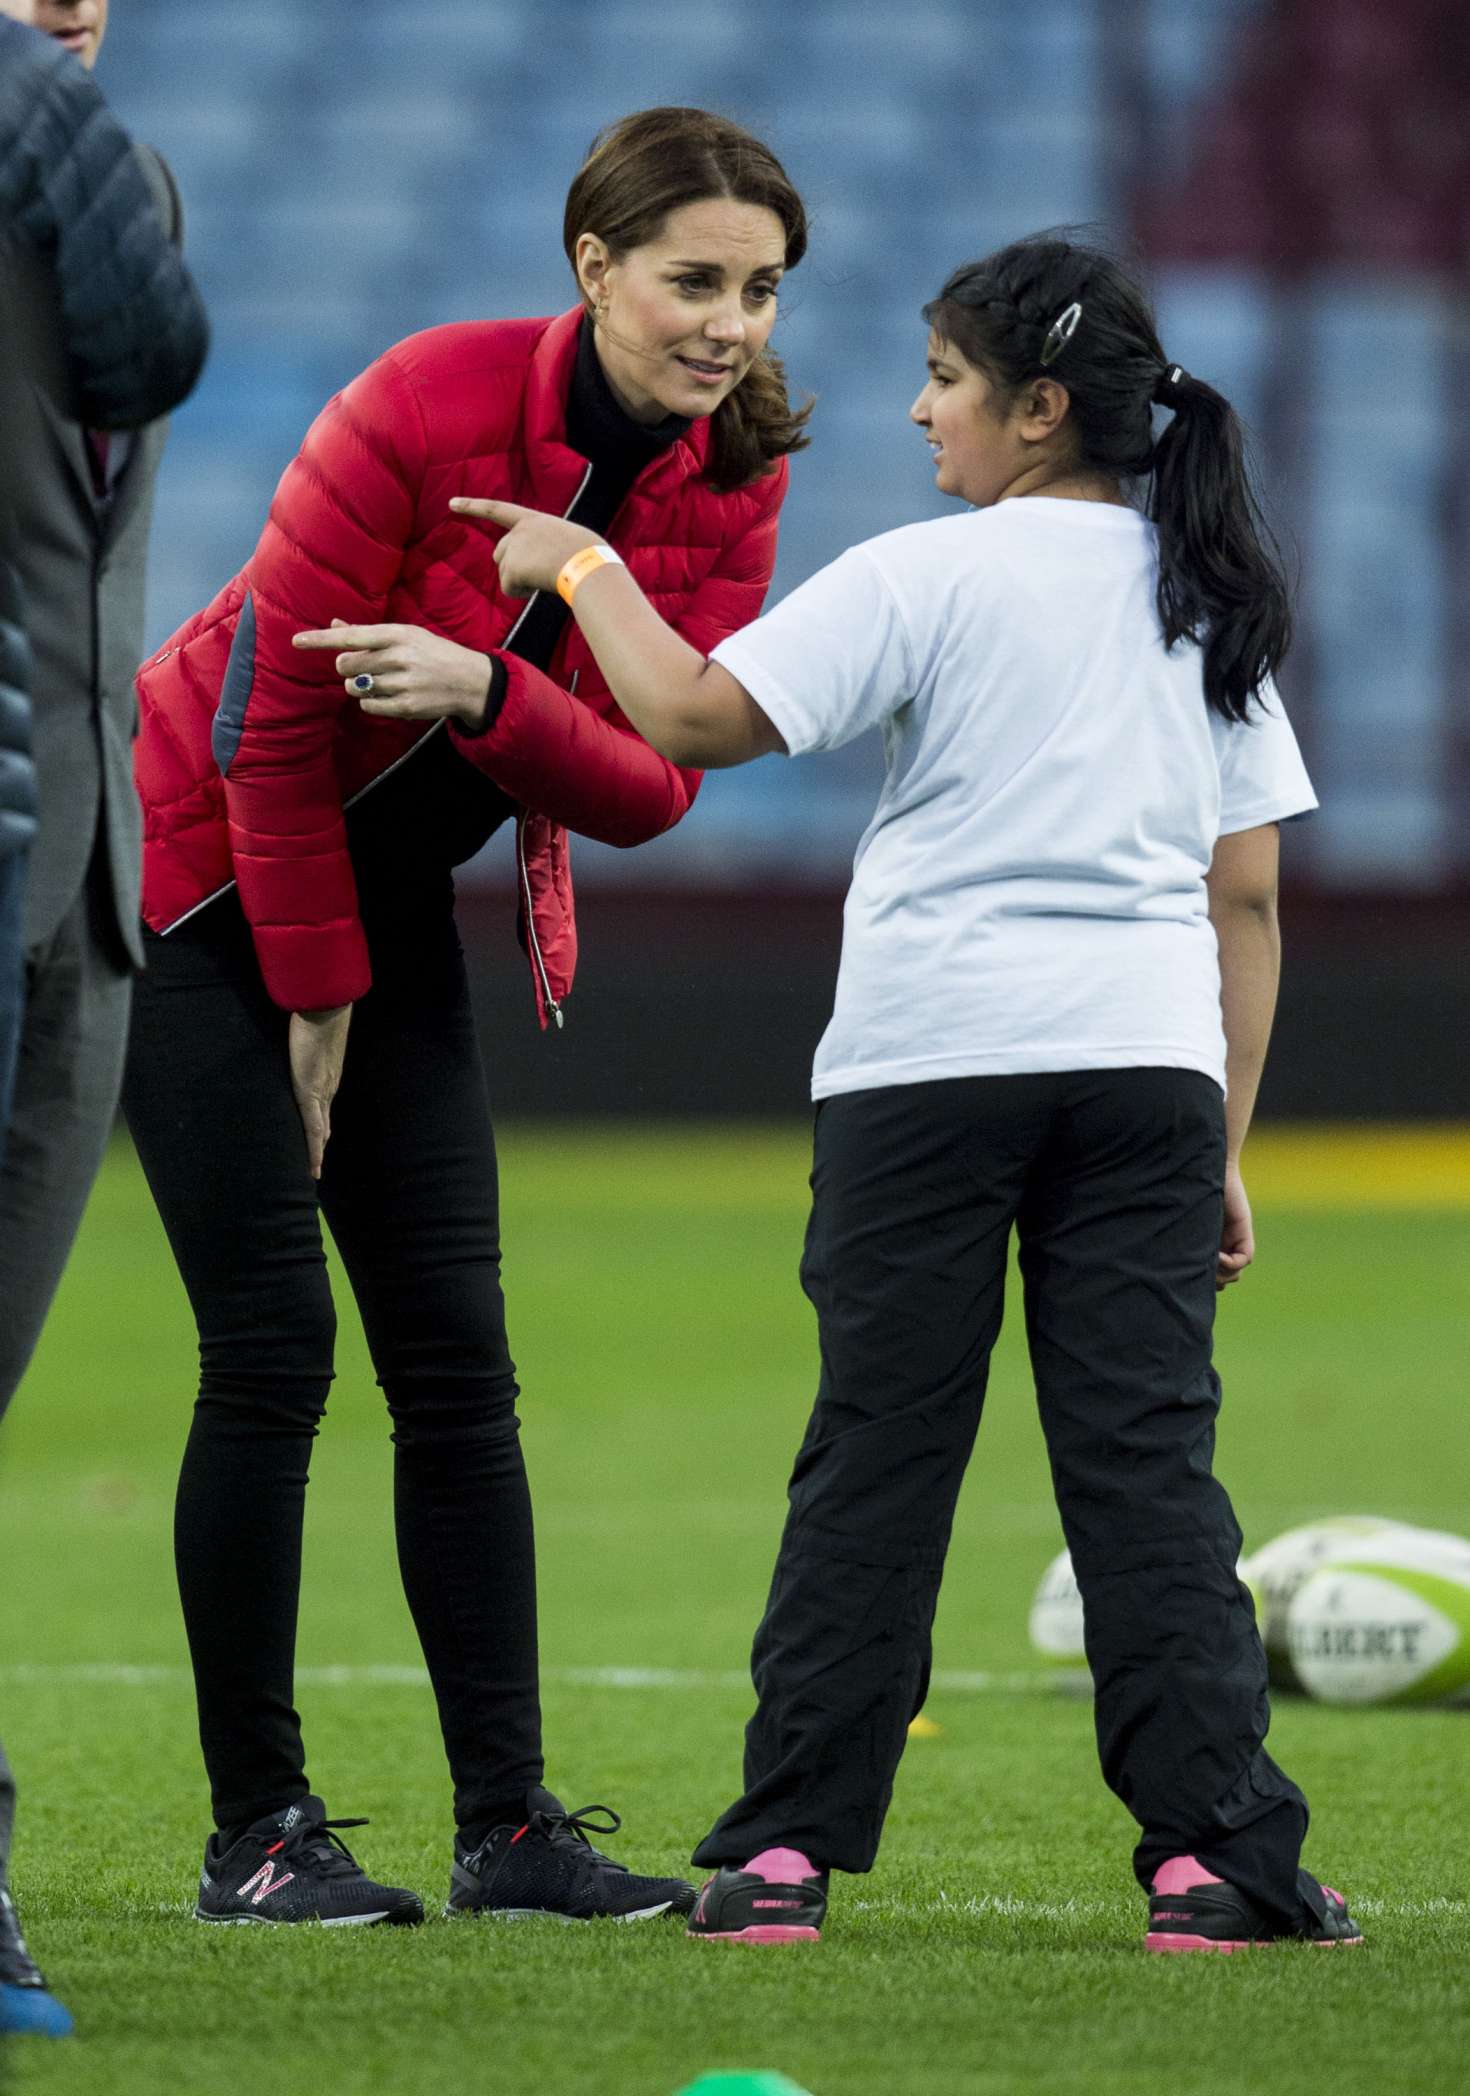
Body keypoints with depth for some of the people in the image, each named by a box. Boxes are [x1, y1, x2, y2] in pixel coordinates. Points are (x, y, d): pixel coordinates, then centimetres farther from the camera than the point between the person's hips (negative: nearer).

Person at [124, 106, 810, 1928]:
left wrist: (485, 692, -31)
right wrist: (315, 992, -11)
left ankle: (508, 1825, 2)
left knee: (457, 1362, 1)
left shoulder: (729, 482, -6)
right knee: (273, 1351, -9)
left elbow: (649, 786, -12)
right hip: (214, 879, -6)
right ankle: (256, 1830, -3)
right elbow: (272, 709, -18)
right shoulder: (429, 406, -24)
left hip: (391, 904, 6)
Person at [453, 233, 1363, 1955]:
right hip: (1148, 1057, 3)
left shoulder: (924, 579, -2)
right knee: (1145, 1455, 2)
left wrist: (580, 568, 4)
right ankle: (1216, 1851, -6)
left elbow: (692, 717, -11)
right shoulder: (1206, 594, 14)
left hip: (929, 1064, -3)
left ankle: (786, 1846, 4)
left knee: (879, 1453, 2)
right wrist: (1221, 1145, 16)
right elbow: (1247, 894, 13)